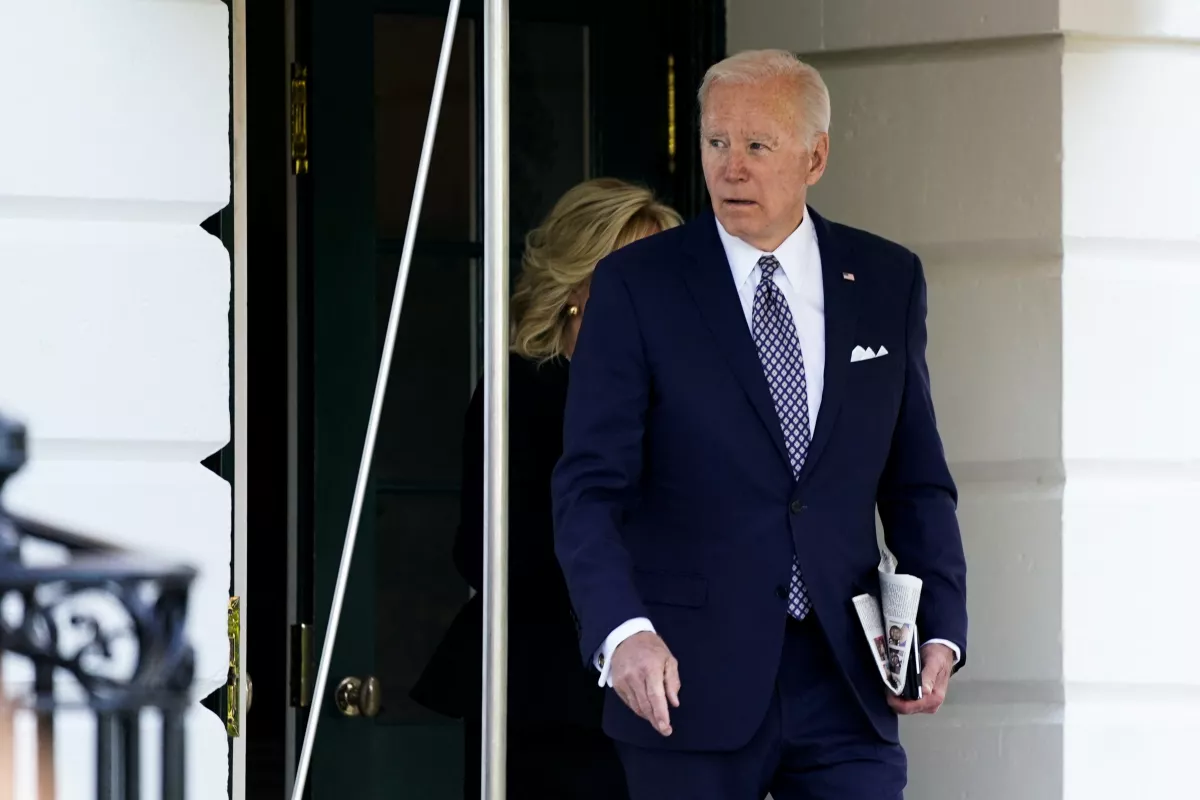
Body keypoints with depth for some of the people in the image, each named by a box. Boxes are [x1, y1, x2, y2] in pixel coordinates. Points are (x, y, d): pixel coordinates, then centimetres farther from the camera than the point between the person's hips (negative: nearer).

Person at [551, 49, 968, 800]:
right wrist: (622, 630, -27)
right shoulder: (636, 287, -3)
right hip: (688, 679, -2)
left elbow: (917, 482, 13)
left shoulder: (888, 281, 8)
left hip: (843, 677, 2)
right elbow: (591, 488, -10)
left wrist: (941, 629, -1)